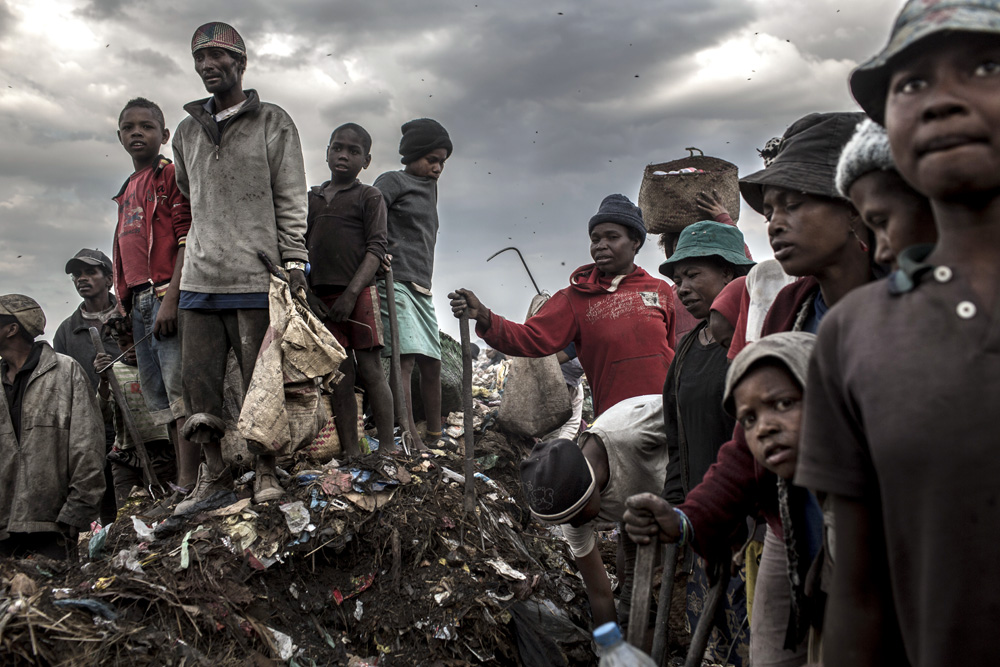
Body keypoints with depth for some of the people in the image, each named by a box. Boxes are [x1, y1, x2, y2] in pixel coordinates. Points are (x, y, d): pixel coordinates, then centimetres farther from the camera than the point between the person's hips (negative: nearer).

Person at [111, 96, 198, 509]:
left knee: (179, 390, -11)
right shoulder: (129, 188, 23)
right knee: (159, 397, 9)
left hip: (167, 295, -9)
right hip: (140, 300, 9)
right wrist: (123, 306, 19)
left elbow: (188, 240, -13)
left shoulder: (172, 174, -2)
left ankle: (187, 485, -11)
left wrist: (171, 299, -20)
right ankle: (182, 480, 15)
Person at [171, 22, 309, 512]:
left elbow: (291, 200, 0)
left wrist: (294, 261, -9)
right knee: (198, 381, 3)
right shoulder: (188, 131, 17)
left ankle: (266, 472, 10)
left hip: (257, 278, -4)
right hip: (199, 280, 5)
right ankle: (213, 480, 12)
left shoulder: (273, 123, 5)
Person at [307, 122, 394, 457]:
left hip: (359, 294, -4)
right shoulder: (312, 198, 16)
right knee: (339, 374, 4)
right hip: (322, 297, 4)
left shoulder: (369, 197, 2)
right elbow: (302, 247, 19)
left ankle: (387, 447, -2)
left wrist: (351, 294, -15)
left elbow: (375, 249, -6)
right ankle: (351, 451, 7)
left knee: (369, 368, -5)